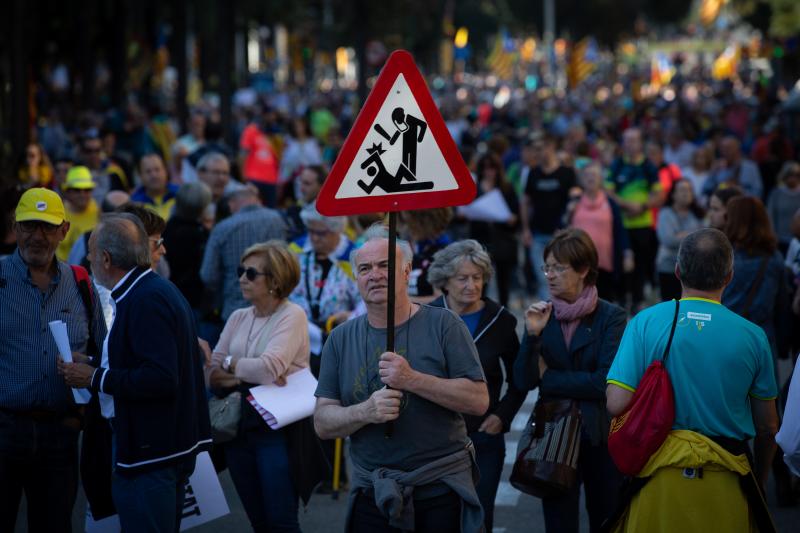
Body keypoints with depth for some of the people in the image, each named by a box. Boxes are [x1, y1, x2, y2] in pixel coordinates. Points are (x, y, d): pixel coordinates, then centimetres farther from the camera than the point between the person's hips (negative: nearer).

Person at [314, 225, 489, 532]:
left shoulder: (443, 325, -3)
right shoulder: (341, 339, 6)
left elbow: (479, 401, -10)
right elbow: (323, 423, 2)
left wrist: (412, 379, -21)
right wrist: (365, 411, -19)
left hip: (442, 491, -2)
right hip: (372, 493, 3)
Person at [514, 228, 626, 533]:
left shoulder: (610, 317, -7)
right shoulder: (542, 316, 2)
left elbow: (604, 381, -17)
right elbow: (523, 382, -4)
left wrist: (548, 378, -8)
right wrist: (532, 335, -17)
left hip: (600, 436, -3)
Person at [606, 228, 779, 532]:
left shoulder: (645, 322, -7)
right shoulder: (753, 336, -4)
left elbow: (617, 404, -14)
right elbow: (768, 428, 3)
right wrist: (758, 485, 19)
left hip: (659, 479, 0)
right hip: (726, 485, 1)